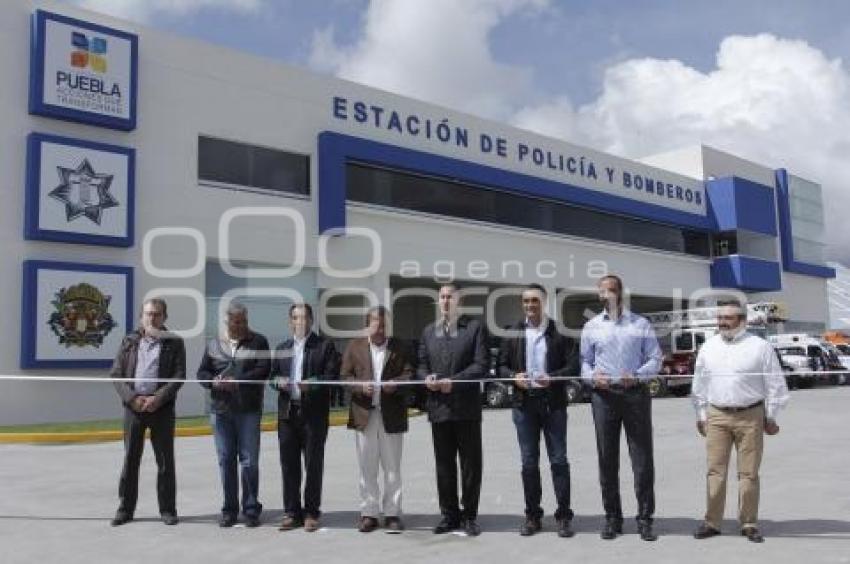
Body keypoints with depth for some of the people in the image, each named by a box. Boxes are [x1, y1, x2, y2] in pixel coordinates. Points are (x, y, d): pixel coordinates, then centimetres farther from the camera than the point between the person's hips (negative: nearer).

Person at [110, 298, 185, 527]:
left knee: (165, 460, 4)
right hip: (133, 406, 2)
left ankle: (167, 509, 14)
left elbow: (179, 376, -3)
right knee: (130, 458, 7)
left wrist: (159, 398, -15)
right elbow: (116, 374, 5)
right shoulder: (130, 341, 10)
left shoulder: (174, 343, 4)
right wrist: (132, 397, -9)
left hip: (162, 407, -2)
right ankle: (125, 508, 19)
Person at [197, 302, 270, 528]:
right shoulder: (214, 345, 13)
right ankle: (229, 509, 19)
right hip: (220, 410, 3)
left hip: (249, 410, -3)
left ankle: (251, 509, 11)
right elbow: (202, 373, 12)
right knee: (225, 460, 8)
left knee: (249, 461, 0)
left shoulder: (258, 342, 3)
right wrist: (214, 381, -9)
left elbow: (263, 370, -8)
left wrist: (237, 382, -17)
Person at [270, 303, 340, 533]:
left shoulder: (325, 346, 1)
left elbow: (332, 376, -6)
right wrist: (278, 381, -5)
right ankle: (292, 513, 18)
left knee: (313, 465, 2)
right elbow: (272, 375, 17)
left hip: (314, 413, -4)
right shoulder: (282, 348, 16)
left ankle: (311, 513, 12)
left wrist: (312, 384, -21)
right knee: (289, 465, 7)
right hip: (287, 413, 4)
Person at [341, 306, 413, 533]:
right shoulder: (355, 346, 7)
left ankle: (392, 513, 14)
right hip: (364, 413, 1)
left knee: (392, 468, 5)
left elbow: (409, 373, 4)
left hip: (391, 414, -1)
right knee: (367, 468, 7)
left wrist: (396, 383, -15)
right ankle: (369, 513, 16)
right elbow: (345, 376, 5)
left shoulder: (399, 347, 5)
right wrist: (360, 386, -12)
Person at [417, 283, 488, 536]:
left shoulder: (473, 328, 2)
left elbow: (481, 365, -6)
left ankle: (469, 516, 14)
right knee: (444, 465, 10)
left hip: (466, 407, -3)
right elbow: (421, 365, 15)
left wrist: (454, 381, -17)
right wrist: (426, 378, -8)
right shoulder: (428, 331, 15)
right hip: (439, 407, 4)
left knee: (471, 465, 3)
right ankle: (449, 514, 20)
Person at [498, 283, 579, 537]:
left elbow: (574, 365, -3)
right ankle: (532, 515, 18)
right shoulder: (514, 332, 9)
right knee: (529, 462, 8)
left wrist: (552, 378, -19)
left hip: (553, 402, -3)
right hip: (524, 402, 3)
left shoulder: (560, 331, 0)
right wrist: (514, 376, -10)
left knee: (559, 460, 2)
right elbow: (502, 365, 11)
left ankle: (563, 516, 10)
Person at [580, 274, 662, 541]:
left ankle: (645, 518, 10)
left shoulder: (641, 324, 7)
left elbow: (655, 358, 4)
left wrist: (636, 375, -14)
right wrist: (592, 376, -10)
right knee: (607, 459, 6)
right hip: (603, 395, 1)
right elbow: (584, 360, 11)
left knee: (643, 458, 0)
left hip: (635, 393, -1)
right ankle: (612, 517, 16)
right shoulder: (591, 326, 10)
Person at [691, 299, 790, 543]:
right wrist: (701, 415, 12)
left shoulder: (760, 346, -1)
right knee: (715, 471, 2)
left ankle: (749, 524, 16)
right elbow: (699, 383, 13)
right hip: (716, 416, 2)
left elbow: (775, 384, 3)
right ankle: (712, 522, 10)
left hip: (750, 416, -2)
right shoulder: (708, 347, 8)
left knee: (748, 473, 4)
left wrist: (771, 417, 4)